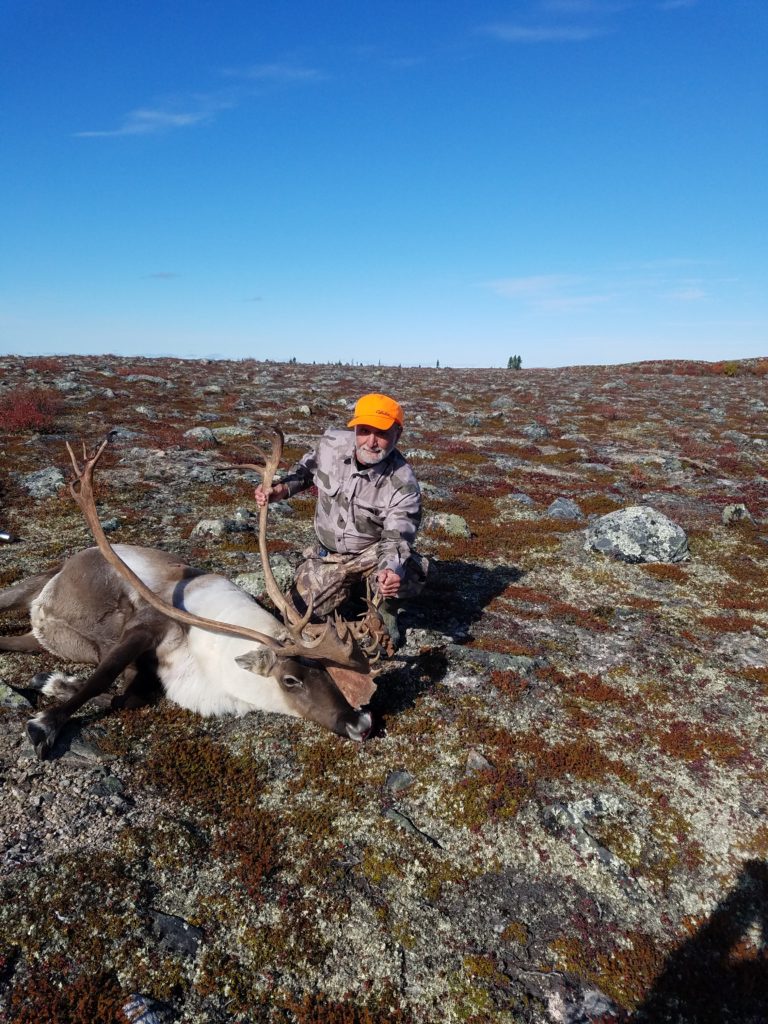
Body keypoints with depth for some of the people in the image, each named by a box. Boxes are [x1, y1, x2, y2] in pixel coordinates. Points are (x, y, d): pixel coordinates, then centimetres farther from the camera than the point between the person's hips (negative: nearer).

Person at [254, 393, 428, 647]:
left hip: (374, 552, -3)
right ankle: (350, 583, 30)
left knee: (408, 574, -35)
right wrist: (281, 489, -14)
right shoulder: (331, 444, -17)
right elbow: (305, 469, 5)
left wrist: (392, 570, -54)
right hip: (328, 552, 4)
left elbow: (397, 538, -31)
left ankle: (385, 612, 1)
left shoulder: (403, 484, -28)